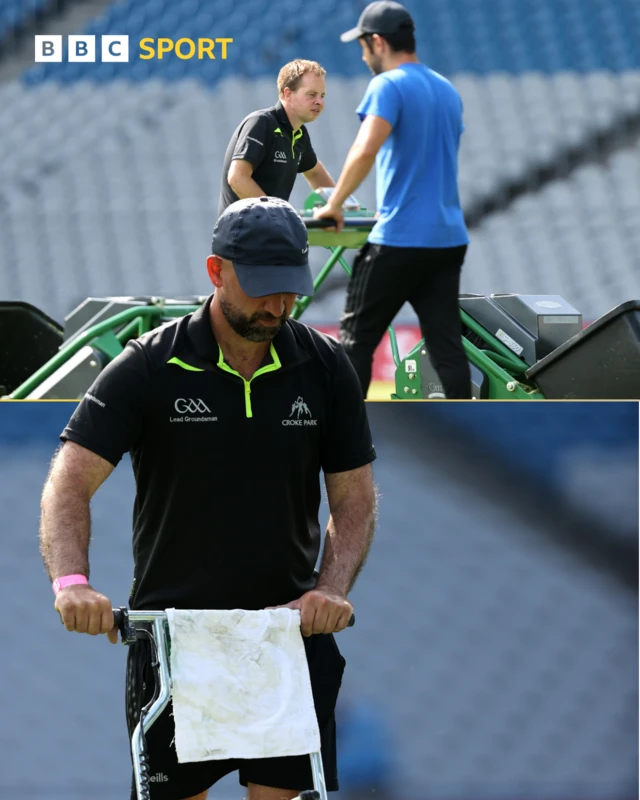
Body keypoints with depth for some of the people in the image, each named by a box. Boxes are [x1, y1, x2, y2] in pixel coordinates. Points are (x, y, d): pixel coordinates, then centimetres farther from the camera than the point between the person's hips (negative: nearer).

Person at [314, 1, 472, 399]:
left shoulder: (388, 86, -9)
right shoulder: (448, 91, 16)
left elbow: (366, 149, -25)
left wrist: (335, 204, -14)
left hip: (399, 240, -7)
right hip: (449, 237, 7)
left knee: (357, 340, 4)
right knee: (447, 347, 4)